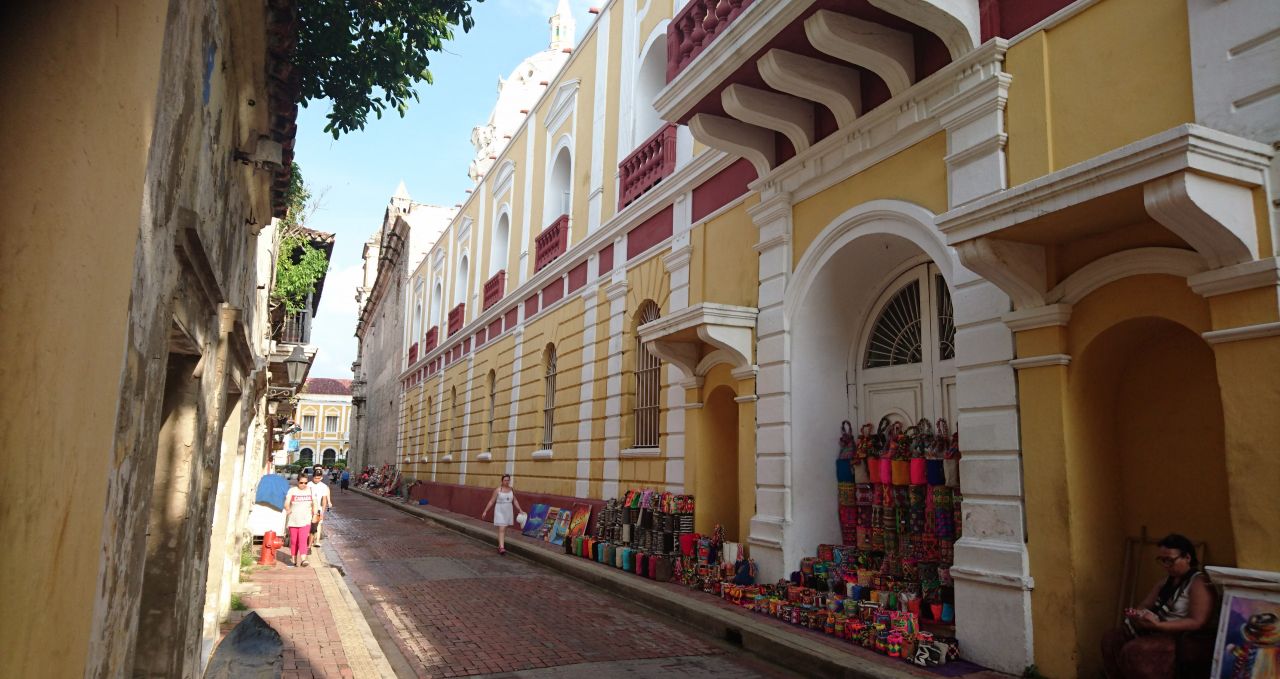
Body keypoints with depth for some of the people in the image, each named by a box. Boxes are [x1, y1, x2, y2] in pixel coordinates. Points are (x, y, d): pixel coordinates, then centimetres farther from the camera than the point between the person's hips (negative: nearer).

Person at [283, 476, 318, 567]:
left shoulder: (310, 491, 7)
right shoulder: (292, 491, 0)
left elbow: (314, 504, 14)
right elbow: (286, 503, -10)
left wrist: (314, 515, 7)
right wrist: (288, 509, -29)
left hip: (305, 520, 0)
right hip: (293, 520, 0)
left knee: (303, 540, -14)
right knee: (293, 541, 7)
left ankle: (303, 559, -23)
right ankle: (293, 560, 19)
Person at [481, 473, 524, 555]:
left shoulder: (511, 490, 4)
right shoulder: (498, 490, -9)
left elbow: (515, 501, 10)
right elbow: (491, 501, -5)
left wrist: (520, 510, 4)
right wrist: (485, 511, -6)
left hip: (508, 512, 5)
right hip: (500, 511, -4)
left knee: (504, 529, 13)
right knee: (501, 530, -12)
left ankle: (500, 545, 26)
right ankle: (501, 547, -18)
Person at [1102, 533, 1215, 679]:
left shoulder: (1199, 583, -12)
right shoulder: (1167, 579, 14)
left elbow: (1197, 622, -21)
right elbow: (1145, 605, 14)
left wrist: (1157, 625, -29)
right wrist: (1136, 614, -11)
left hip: (1182, 637, -9)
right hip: (1158, 630, 9)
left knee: (1133, 650, -30)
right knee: (1110, 639, -10)